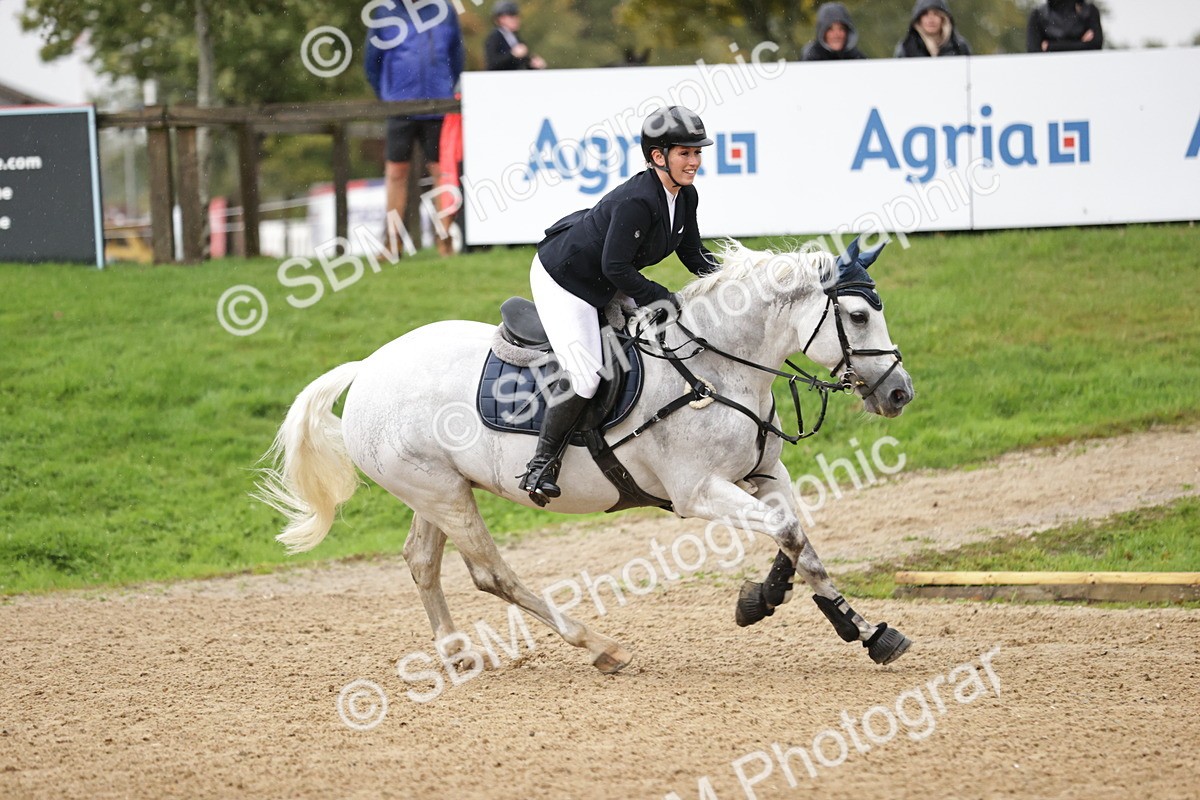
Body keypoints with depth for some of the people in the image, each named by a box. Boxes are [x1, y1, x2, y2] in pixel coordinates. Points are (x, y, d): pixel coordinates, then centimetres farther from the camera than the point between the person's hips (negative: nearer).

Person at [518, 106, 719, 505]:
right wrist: (658, 297, -24)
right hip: (562, 279, -10)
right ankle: (542, 464, -7)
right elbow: (616, 268, -30)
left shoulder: (686, 197, -3)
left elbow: (694, 256, 7)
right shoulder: (636, 201, -31)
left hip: (603, 285, 10)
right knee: (584, 377, -21)